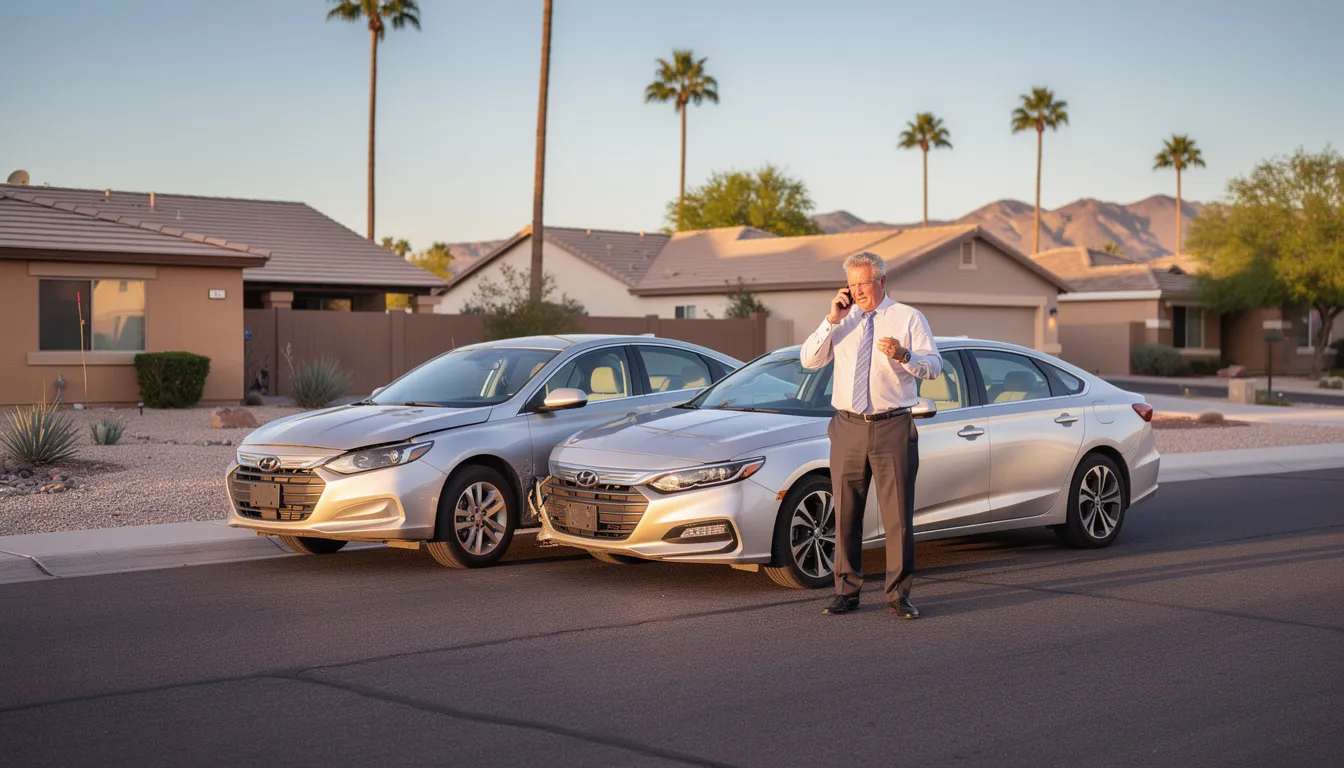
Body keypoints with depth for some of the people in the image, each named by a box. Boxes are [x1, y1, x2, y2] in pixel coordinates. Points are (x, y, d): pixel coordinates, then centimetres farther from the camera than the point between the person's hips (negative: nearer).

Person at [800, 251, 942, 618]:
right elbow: (808, 360, 2)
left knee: (898, 514, -1)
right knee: (845, 514, 6)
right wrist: (831, 321, -8)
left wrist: (903, 355, -23)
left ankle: (899, 594, 8)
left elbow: (934, 366, -4)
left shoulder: (908, 318, 3)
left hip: (893, 427, -3)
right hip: (848, 427, 3)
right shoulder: (841, 320, 11)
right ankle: (847, 591, 15)